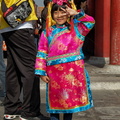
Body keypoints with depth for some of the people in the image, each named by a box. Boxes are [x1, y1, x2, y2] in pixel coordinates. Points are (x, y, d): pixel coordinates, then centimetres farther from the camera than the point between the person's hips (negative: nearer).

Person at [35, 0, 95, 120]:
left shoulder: (76, 28, 6)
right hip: (54, 73, 0)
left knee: (71, 99, 9)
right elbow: (41, 53, 6)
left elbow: (90, 22, -8)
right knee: (55, 100, 6)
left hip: (74, 71, 0)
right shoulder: (47, 32, 7)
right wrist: (41, 72, 0)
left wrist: (76, 13, -14)